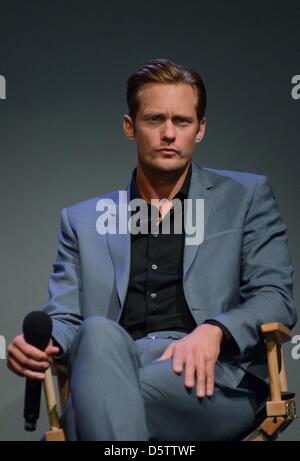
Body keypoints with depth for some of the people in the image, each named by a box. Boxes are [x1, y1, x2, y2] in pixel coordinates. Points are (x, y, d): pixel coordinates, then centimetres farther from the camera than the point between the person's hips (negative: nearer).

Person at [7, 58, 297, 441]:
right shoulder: (83, 220, 23)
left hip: (210, 375, -3)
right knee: (98, 332, -35)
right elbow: (64, 318, 15)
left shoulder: (246, 197, 17)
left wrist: (213, 331, -14)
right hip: (114, 364, 3)